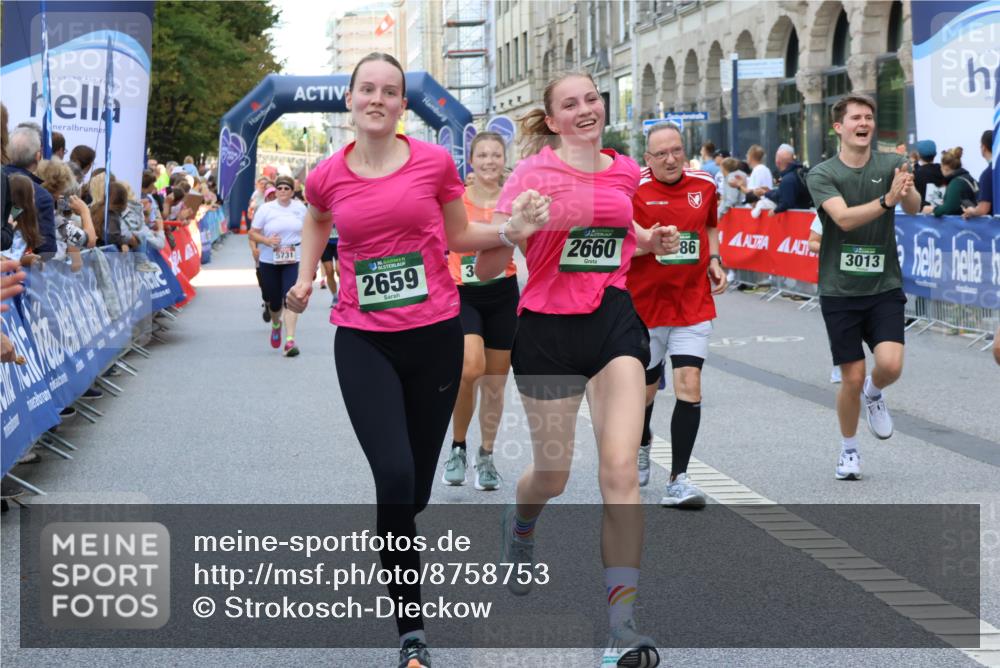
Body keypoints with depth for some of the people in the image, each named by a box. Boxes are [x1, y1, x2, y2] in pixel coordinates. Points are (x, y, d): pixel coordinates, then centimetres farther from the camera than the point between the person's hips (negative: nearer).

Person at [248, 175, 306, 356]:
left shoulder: (300, 208, 5)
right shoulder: (266, 209, 0)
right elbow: (253, 233, 0)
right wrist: (267, 241, -19)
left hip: (294, 261, 0)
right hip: (269, 261, 0)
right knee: (274, 301, 8)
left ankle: (290, 340, -18)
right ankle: (276, 324, 44)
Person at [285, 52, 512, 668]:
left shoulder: (435, 162, -3)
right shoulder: (328, 177, 2)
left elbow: (459, 235, 10)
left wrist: (511, 229, -7)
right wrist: (306, 277, 15)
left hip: (435, 336, 1)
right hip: (363, 342, -1)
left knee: (416, 487, 7)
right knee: (395, 476, -17)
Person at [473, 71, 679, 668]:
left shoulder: (625, 170, 6)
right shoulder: (534, 173, -8)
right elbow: (486, 268, -9)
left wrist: (650, 240, 7)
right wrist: (514, 229, -29)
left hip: (613, 320, 2)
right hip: (548, 330, -2)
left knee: (621, 468, -13)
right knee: (553, 475, 11)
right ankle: (520, 526, 51)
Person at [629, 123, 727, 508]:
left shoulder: (704, 185, 3)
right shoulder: (633, 190, -10)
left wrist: (714, 260, 5)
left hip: (694, 304, 2)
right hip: (646, 304, -2)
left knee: (689, 385, -12)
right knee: (646, 387, 12)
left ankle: (678, 480, -10)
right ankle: (641, 444, 46)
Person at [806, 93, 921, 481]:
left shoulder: (891, 165, 0)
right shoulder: (822, 175, -6)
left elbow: (914, 208, -15)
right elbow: (844, 217, -21)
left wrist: (908, 191, -37)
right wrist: (887, 200, -35)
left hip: (884, 288, 1)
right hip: (839, 290, -1)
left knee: (890, 364, -17)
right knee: (852, 378, 0)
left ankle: (874, 394, 20)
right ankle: (849, 450, 25)